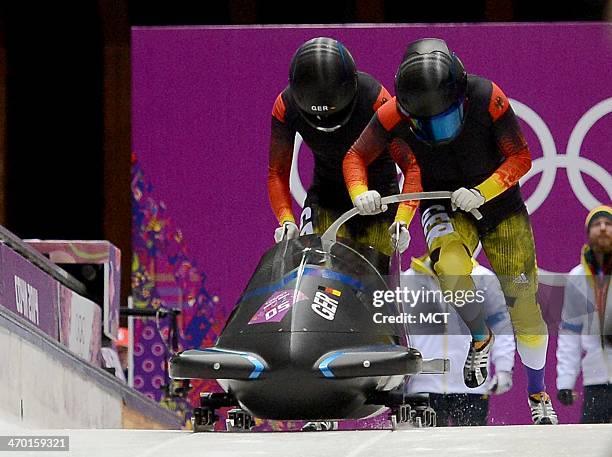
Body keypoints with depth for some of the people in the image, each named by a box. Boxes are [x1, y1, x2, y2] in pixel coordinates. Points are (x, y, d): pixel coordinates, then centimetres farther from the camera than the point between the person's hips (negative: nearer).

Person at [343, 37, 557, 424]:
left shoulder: (487, 98, -27)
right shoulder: (396, 113, -24)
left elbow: (520, 157, -17)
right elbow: (356, 156, -10)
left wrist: (481, 192, -31)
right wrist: (360, 194, -30)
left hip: (499, 202, 0)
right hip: (445, 208, 0)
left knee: (523, 300, 2)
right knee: (451, 267, -32)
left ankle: (538, 392, 25)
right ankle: (481, 339, -2)